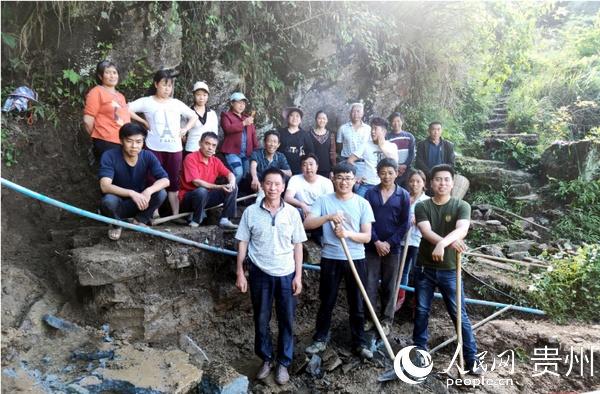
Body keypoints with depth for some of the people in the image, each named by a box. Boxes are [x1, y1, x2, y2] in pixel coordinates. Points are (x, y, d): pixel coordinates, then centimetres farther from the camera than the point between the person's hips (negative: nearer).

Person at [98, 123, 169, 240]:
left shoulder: (148, 156, -12)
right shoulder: (109, 156, -21)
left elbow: (165, 180, -20)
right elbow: (105, 186, -33)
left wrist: (148, 191, -40)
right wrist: (131, 193, -47)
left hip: (137, 204, 2)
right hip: (117, 204, -2)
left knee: (161, 193, -24)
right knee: (109, 199, -36)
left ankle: (140, 221, 1)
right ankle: (116, 224, -1)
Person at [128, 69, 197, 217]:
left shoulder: (177, 103, 11)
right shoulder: (147, 101, 2)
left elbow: (194, 116, 20)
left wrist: (185, 129, 5)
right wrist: (144, 122, -5)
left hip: (174, 148, 3)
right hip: (155, 148, -2)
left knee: (173, 181, 6)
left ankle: (176, 215, 9)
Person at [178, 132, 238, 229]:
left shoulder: (215, 161, 4)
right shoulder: (190, 158, -15)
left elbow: (230, 174, 0)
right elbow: (196, 182, -24)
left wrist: (231, 184, -25)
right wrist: (219, 187, -31)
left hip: (207, 197, 6)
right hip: (188, 198, -6)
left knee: (233, 187, -8)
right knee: (202, 191, -39)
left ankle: (224, 220, -14)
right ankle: (195, 220, -14)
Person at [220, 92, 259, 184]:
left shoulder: (247, 117, 24)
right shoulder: (226, 115, 6)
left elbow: (253, 134, 19)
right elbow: (227, 128, -13)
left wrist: (256, 150, 9)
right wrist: (243, 123, -19)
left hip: (246, 153, 6)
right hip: (232, 152, -6)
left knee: (246, 175, 4)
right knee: (238, 173, -22)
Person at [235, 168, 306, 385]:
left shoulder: (292, 213, -2)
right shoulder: (251, 212, -3)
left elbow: (297, 245, 2)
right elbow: (243, 243, 1)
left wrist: (298, 276, -1)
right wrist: (240, 273, -2)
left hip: (286, 274, 0)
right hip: (260, 274, 0)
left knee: (286, 321, 9)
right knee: (261, 320, 12)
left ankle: (283, 363, 26)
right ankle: (266, 359, 32)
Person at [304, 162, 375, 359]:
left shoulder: (363, 204, 0)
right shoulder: (323, 201, -2)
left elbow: (367, 236, -3)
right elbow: (307, 224, -13)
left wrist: (347, 233, -20)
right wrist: (329, 217, -27)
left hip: (356, 259, 1)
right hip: (330, 259, 0)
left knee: (357, 304, 10)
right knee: (326, 302, 11)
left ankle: (359, 343, 25)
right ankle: (320, 339, 27)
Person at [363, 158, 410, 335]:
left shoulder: (403, 196, 0)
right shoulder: (370, 193, 1)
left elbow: (404, 224, -3)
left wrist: (389, 243, -11)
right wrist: (376, 241, -12)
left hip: (393, 247, 0)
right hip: (372, 246, 1)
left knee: (389, 286, 9)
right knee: (370, 284, 5)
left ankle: (386, 320, 21)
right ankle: (369, 317, 18)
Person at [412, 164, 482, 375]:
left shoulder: (461, 206, -5)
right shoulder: (422, 206, -3)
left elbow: (462, 230, -25)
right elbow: (426, 231, -19)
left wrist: (442, 243, -42)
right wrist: (450, 242, -35)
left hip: (449, 270, -1)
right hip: (424, 268, 1)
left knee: (459, 314, 5)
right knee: (421, 311, 13)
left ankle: (471, 358, 18)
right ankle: (419, 350, 30)